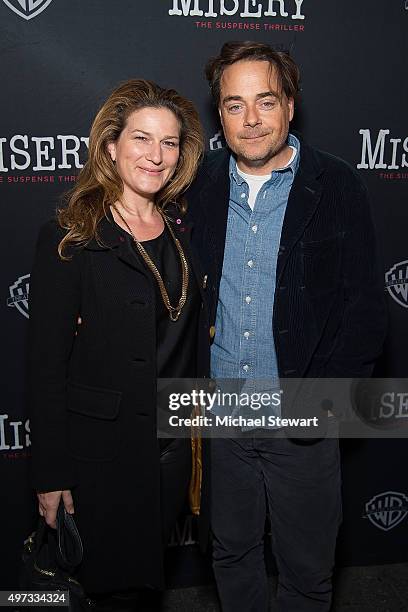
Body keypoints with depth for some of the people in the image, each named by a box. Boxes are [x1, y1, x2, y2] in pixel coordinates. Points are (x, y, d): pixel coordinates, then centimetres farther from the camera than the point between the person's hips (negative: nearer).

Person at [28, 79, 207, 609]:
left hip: (174, 445, 5)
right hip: (101, 451, -4)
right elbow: (46, 363, -12)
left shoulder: (184, 231, 3)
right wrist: (51, 475, -11)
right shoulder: (69, 239, -13)